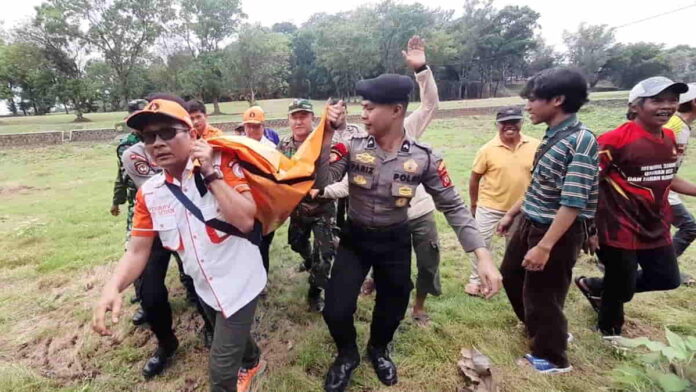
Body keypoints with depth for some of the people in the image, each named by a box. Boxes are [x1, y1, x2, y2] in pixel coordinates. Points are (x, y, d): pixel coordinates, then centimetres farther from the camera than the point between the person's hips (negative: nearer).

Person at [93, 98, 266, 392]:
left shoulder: (221, 164, -19)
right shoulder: (149, 193, -3)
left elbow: (245, 221, -29)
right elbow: (138, 250, -1)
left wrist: (211, 173, -29)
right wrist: (112, 288, -18)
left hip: (238, 282, -6)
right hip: (205, 286, 6)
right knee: (232, 336, 31)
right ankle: (252, 363, 62)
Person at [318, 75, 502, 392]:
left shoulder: (423, 159, -14)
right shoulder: (351, 148, -13)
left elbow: (454, 207, -9)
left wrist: (483, 255, -17)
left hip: (395, 242, 1)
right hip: (354, 239, 0)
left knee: (393, 308, 17)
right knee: (336, 310, -6)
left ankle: (378, 349, 54)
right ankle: (347, 355, 31)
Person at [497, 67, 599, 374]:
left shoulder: (580, 141, -22)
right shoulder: (551, 136, 5)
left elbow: (573, 203, -26)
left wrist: (544, 247, -27)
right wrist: (511, 213, 19)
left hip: (558, 231, -9)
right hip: (531, 223, 9)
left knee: (541, 295, 7)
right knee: (511, 275, 23)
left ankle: (551, 357, 33)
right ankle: (541, 331, 47)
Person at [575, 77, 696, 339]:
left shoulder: (669, 137, 6)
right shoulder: (616, 139, -20)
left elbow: (665, 178, 19)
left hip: (656, 226, 8)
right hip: (620, 227, -8)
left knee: (667, 278, 19)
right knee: (622, 286, 7)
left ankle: (596, 286, 35)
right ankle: (610, 331, 37)